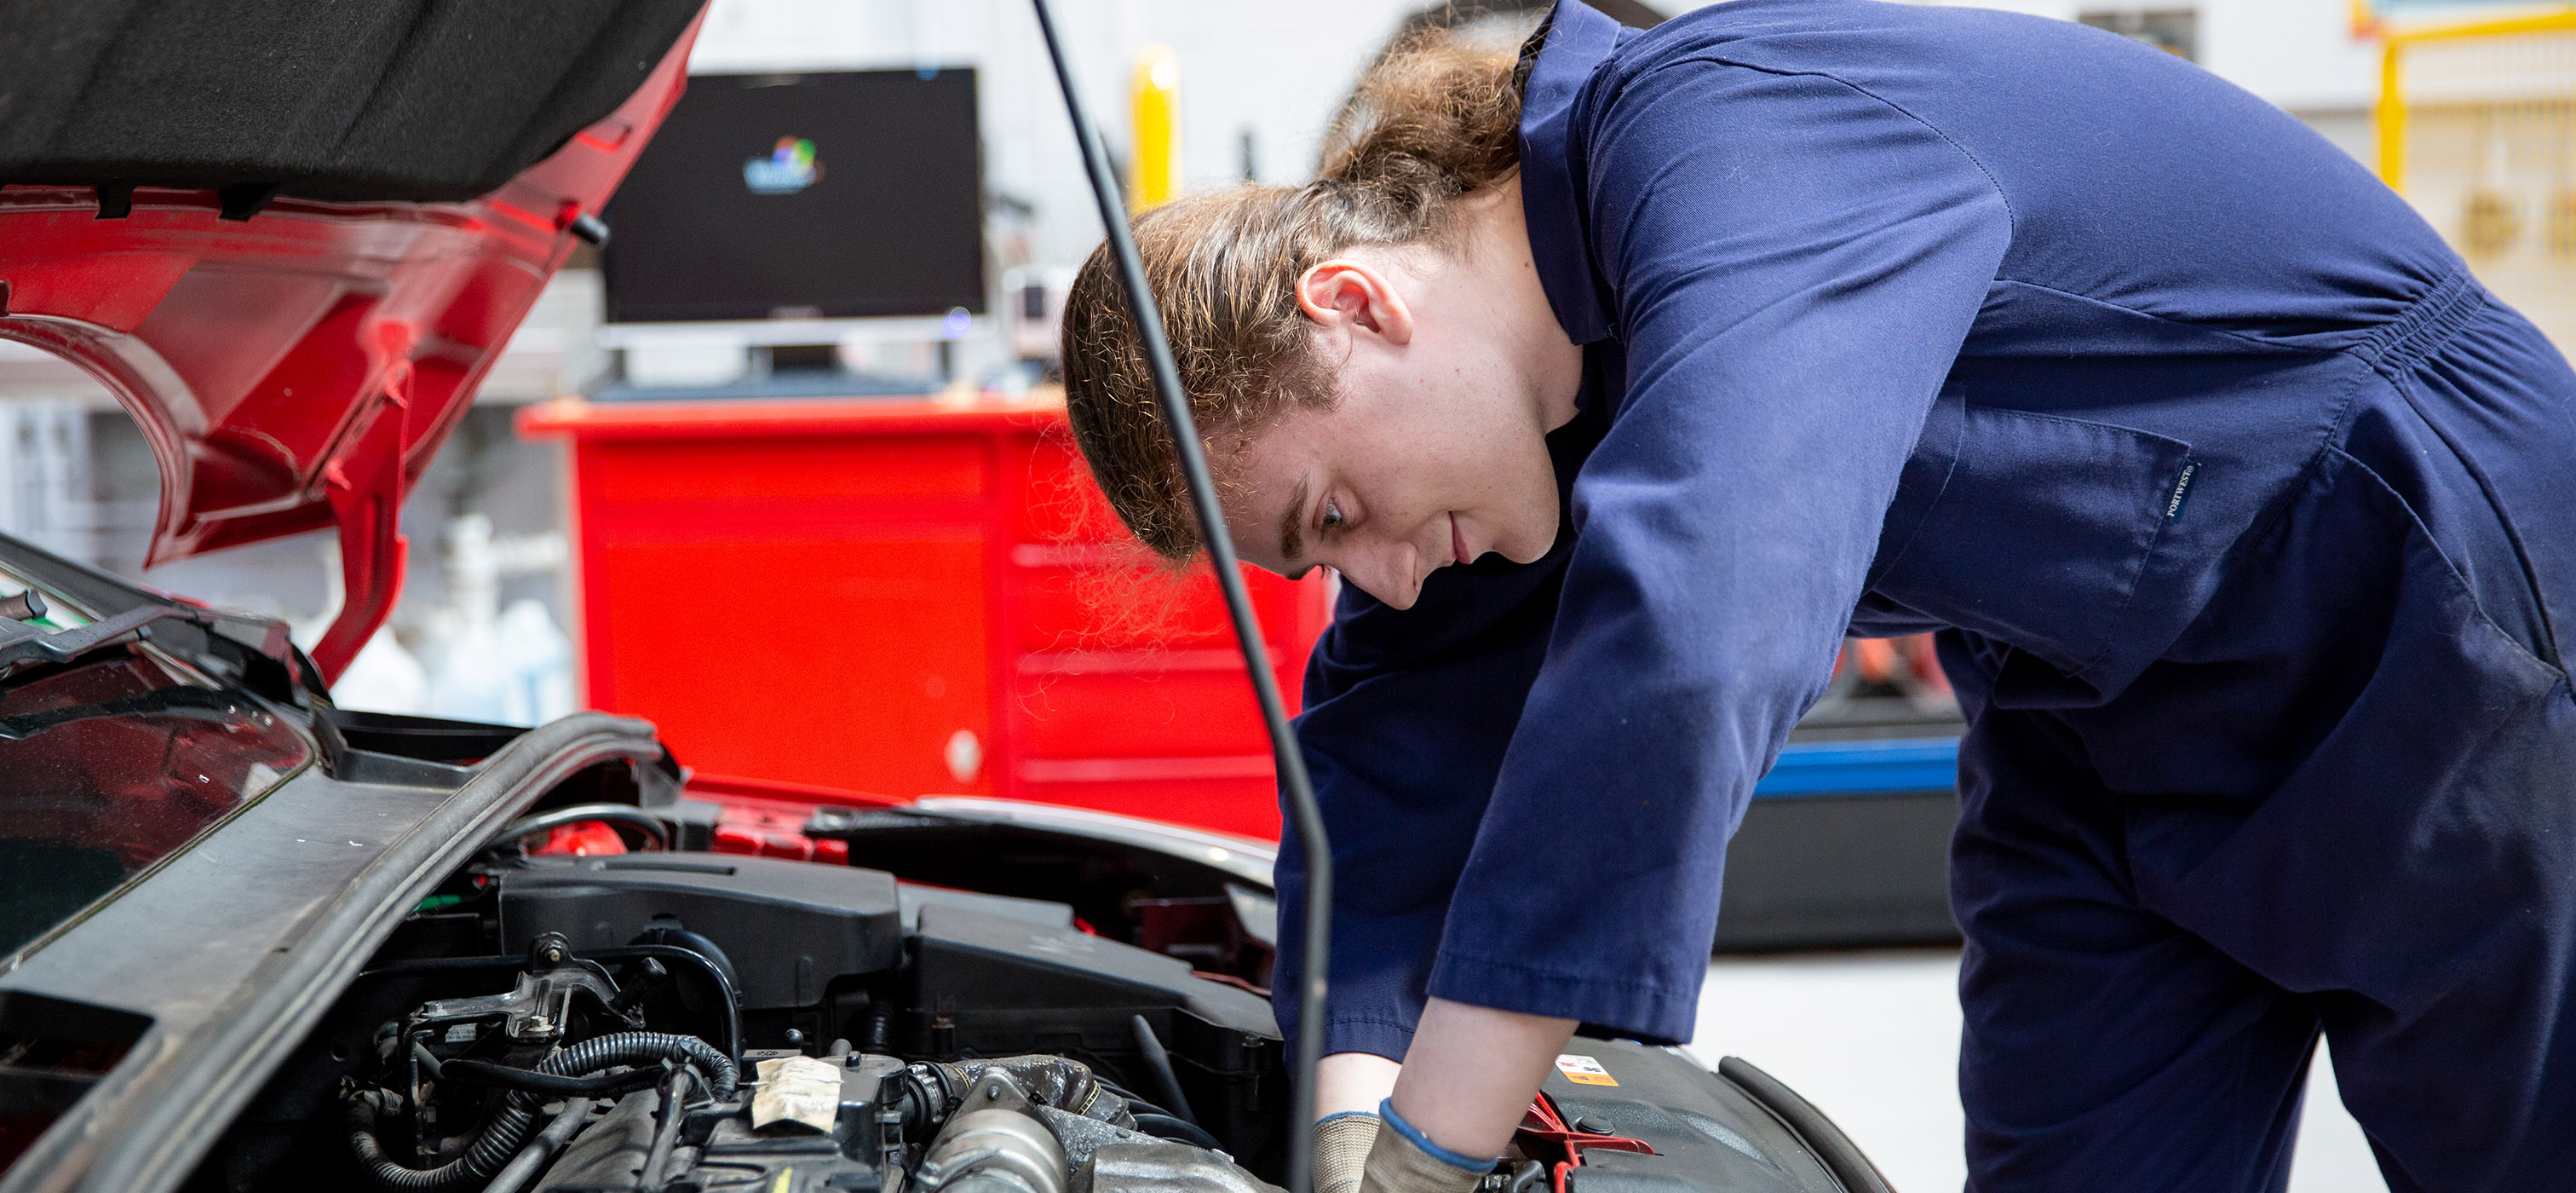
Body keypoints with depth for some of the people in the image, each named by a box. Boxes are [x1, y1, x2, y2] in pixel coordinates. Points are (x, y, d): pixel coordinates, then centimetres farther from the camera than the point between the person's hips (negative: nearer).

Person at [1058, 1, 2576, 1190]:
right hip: (2096, 709, 7)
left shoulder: (1736, 141, -34)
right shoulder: (1548, 358, -7)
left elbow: (1678, 629, -47)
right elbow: (1398, 732, -1)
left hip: (2417, 605, -7)